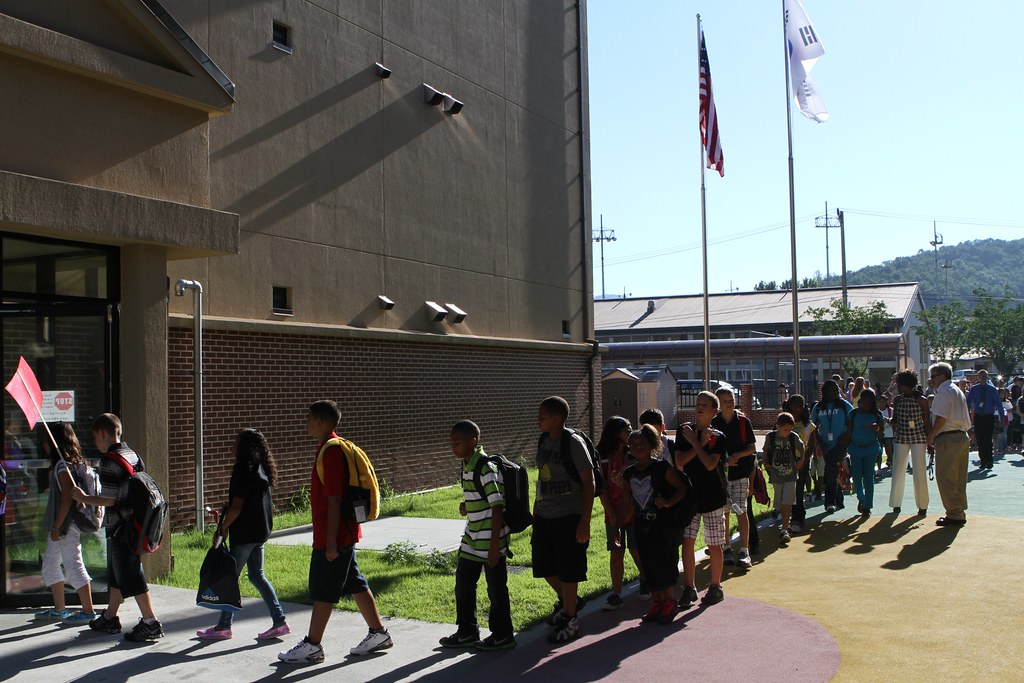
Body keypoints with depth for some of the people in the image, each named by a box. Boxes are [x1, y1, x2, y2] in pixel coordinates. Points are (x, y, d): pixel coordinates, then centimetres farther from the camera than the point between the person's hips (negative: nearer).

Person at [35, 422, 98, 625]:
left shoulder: (63, 466, -17)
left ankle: (88, 611, 2)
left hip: (66, 525, -10)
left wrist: (57, 527, -20)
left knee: (73, 565, -4)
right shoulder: (77, 463, 11)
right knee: (50, 564, 17)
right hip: (61, 525, 10)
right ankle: (59, 609, 25)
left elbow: (67, 498, -22)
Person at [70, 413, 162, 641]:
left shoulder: (109, 461, -17)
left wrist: (84, 498, -7)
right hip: (133, 524, 9)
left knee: (131, 577, -5)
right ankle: (109, 618, 32)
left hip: (119, 527, -9)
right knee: (117, 573, 20)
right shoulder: (132, 455, 10)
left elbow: (109, 500, -20)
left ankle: (150, 623, -4)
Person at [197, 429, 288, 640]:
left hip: (245, 532, -9)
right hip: (261, 530, 9)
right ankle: (279, 621, 9)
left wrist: (222, 529, -13)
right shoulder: (262, 470, 11)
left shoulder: (243, 471, -16)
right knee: (257, 576, 13)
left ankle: (224, 626, 11)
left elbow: (237, 506, -20)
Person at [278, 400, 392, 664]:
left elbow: (334, 500, -22)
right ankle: (378, 633, 22)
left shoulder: (331, 452, -19)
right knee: (355, 585, 15)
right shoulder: (332, 448, 13)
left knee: (322, 591, 0)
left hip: (333, 535, -10)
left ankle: (312, 646, 9)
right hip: (345, 533, 10)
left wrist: (331, 542, -21)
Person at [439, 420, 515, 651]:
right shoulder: (467, 465, 8)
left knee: (496, 588, 4)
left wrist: (494, 545, -23)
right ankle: (467, 632, 29)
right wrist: (467, 506, 1)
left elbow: (497, 507, -22)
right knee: (463, 584, 15)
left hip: (490, 539, -9)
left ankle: (502, 636, 18)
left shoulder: (485, 468, -20)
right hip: (472, 538, 9)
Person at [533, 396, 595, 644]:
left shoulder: (574, 443, -15)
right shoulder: (543, 441, 7)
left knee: (568, 570, 0)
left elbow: (589, 483, -14)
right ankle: (568, 601, 39)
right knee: (544, 566, 14)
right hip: (545, 516, 8)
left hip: (569, 517, -8)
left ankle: (570, 620, 16)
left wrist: (585, 522, -17)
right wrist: (536, 511, 17)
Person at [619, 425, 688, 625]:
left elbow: (681, 488, -7)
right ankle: (656, 602, 20)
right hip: (642, 526, 5)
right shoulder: (629, 473, 7)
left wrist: (668, 502, -24)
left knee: (663, 561, -6)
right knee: (648, 564, 7)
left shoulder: (662, 467, -9)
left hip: (664, 524, -5)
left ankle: (668, 602, 11)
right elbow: (626, 502, 13)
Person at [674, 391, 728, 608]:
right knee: (687, 541, -1)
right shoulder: (684, 430, 3)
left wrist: (694, 441, -14)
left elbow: (710, 464, -18)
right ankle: (689, 587, 10)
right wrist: (701, 443, -13)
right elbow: (679, 461, -8)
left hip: (713, 496, -2)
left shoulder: (718, 437, -4)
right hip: (689, 494, 2)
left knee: (714, 544, 5)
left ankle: (715, 587, 20)